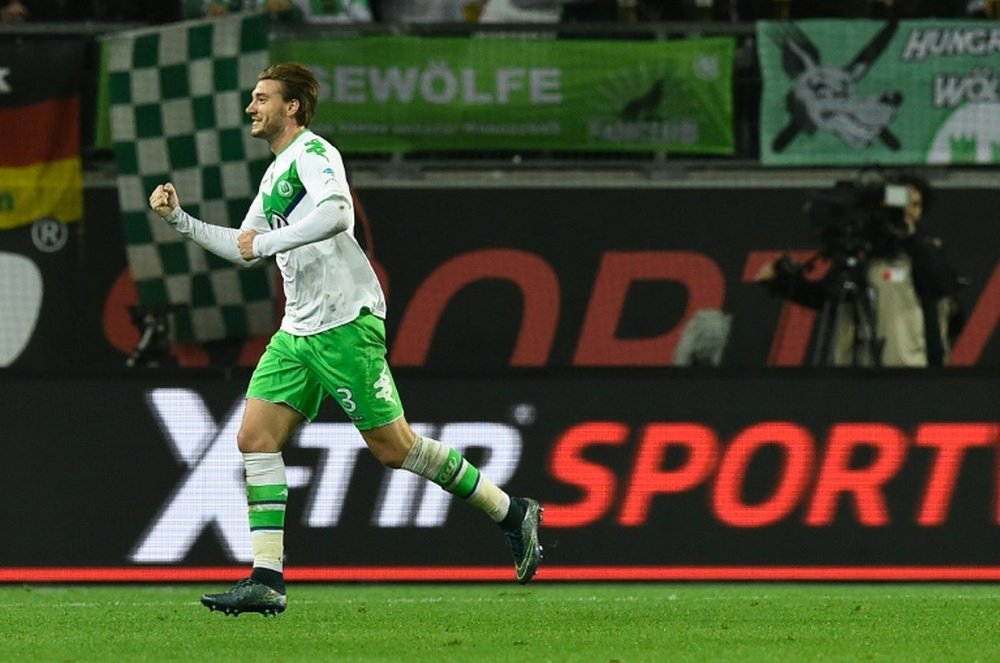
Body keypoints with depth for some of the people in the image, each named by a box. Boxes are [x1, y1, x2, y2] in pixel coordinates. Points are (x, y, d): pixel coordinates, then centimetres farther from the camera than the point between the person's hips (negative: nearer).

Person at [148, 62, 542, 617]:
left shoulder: (312, 153, -10)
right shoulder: (276, 173, 20)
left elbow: (337, 213, -30)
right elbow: (244, 249, 31)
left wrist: (267, 241, -24)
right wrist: (179, 219, 24)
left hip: (345, 323, -9)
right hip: (297, 331, 9)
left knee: (392, 446, -6)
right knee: (256, 437, -3)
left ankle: (511, 514, 8)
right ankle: (266, 580, -7)